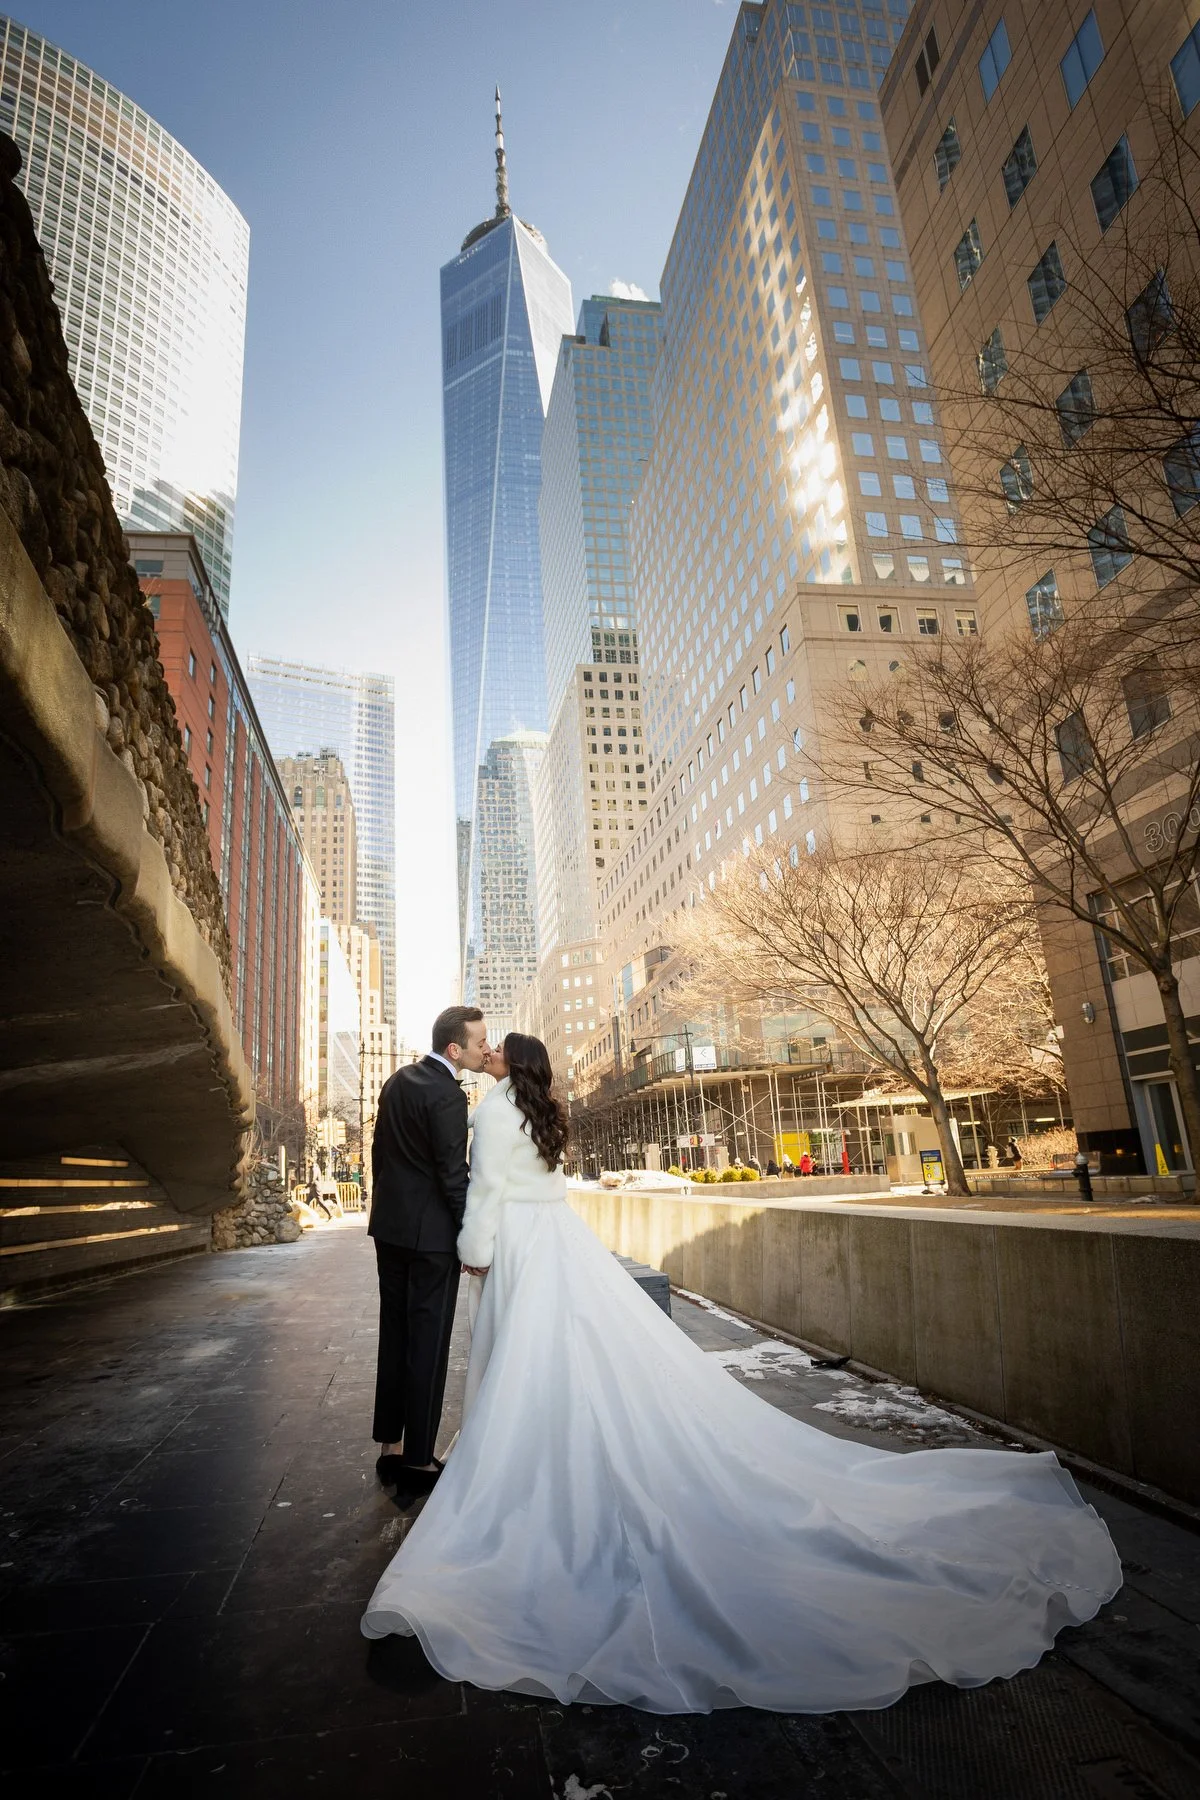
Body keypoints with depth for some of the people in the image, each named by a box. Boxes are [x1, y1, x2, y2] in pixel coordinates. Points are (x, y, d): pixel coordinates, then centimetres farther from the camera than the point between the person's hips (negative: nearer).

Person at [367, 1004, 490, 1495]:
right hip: (430, 1232, -8)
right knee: (427, 1344, 2)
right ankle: (418, 1462, 11)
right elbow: (454, 1176, -19)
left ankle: (390, 1448, 27)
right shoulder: (447, 1096, -20)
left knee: (394, 1335, 16)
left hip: (389, 1226, 8)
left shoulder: (398, 1080, 6)